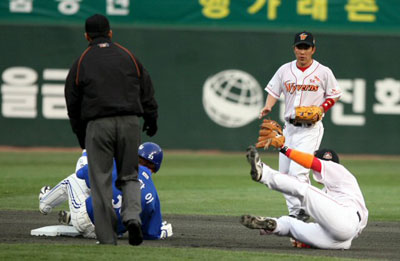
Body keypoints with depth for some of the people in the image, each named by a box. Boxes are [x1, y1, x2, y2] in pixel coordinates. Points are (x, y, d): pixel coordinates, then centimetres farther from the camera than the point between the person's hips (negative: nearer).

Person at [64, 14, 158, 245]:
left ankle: (107, 239, -1)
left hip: (98, 125, -2)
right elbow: (147, 90, 13)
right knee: (129, 175, 12)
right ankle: (132, 216, -16)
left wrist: (80, 133, 19)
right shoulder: (128, 56, 11)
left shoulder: (82, 62, 6)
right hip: (130, 122, 2)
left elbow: (73, 102, 9)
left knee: (101, 182, 2)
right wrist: (151, 119, 24)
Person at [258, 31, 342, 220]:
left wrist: (321, 108, -10)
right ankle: (294, 212, 15)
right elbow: (273, 91, 10)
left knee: (297, 171, -20)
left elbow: (335, 95, 7)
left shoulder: (323, 72, -2)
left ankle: (301, 210, -14)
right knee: (284, 172, 6)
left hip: (310, 128, -5)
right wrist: (267, 107, -10)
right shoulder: (285, 70, 7)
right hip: (289, 127, 5)